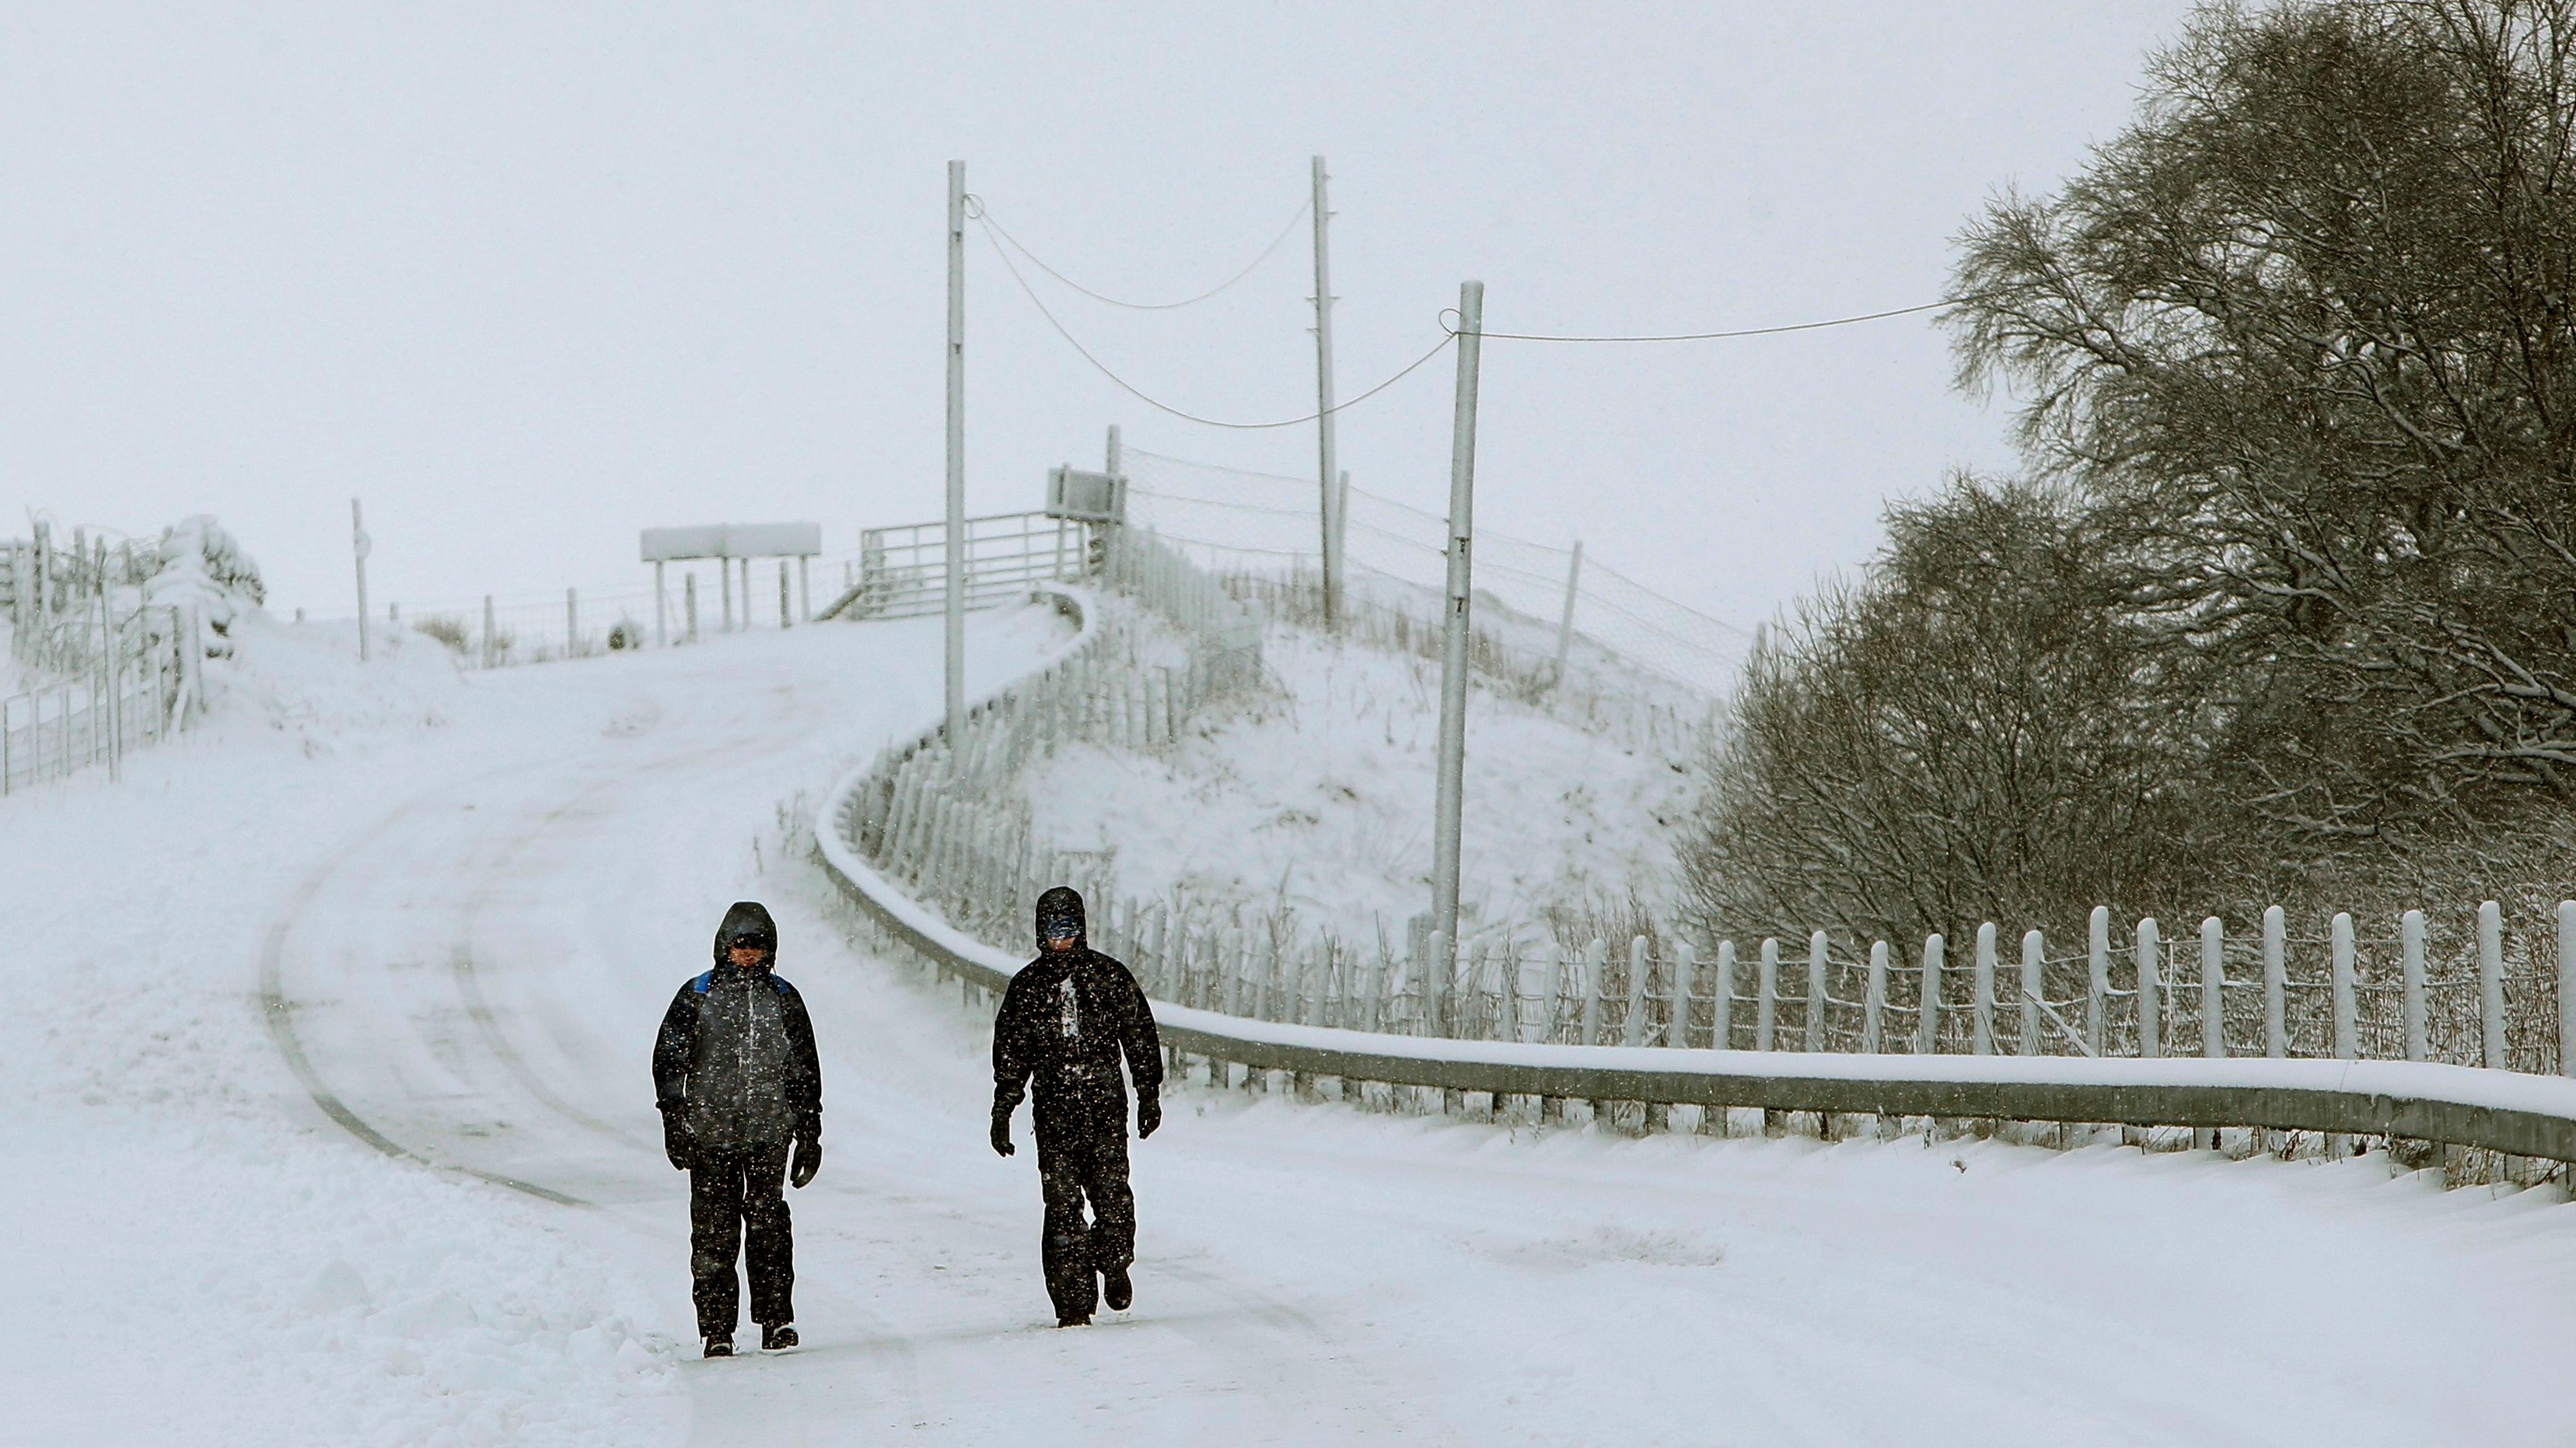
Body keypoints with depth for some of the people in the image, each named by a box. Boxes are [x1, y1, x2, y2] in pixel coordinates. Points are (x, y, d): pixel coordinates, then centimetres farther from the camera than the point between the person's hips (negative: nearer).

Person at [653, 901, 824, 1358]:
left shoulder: (784, 999, 13)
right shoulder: (697, 996, 7)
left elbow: (805, 1072, 17)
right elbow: (668, 1059, 4)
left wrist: (809, 1135, 13)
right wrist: (674, 1120, -6)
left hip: (769, 1131, 1)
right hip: (709, 1131, -1)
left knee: (767, 1218, -9)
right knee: (714, 1231, -3)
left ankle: (776, 1320, -3)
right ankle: (717, 1329, 2)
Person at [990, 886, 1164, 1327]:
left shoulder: (1111, 976, 8)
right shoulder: (1027, 985, 11)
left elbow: (1140, 1037, 12)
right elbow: (1009, 1052, 16)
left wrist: (1149, 1095, 8)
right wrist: (1002, 1111, 12)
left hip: (1105, 1102, -1)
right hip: (1053, 1106, 1)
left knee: (1111, 1191, -10)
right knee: (1062, 1202, -6)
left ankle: (1115, 1266, 18)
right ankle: (1072, 1302, -5)